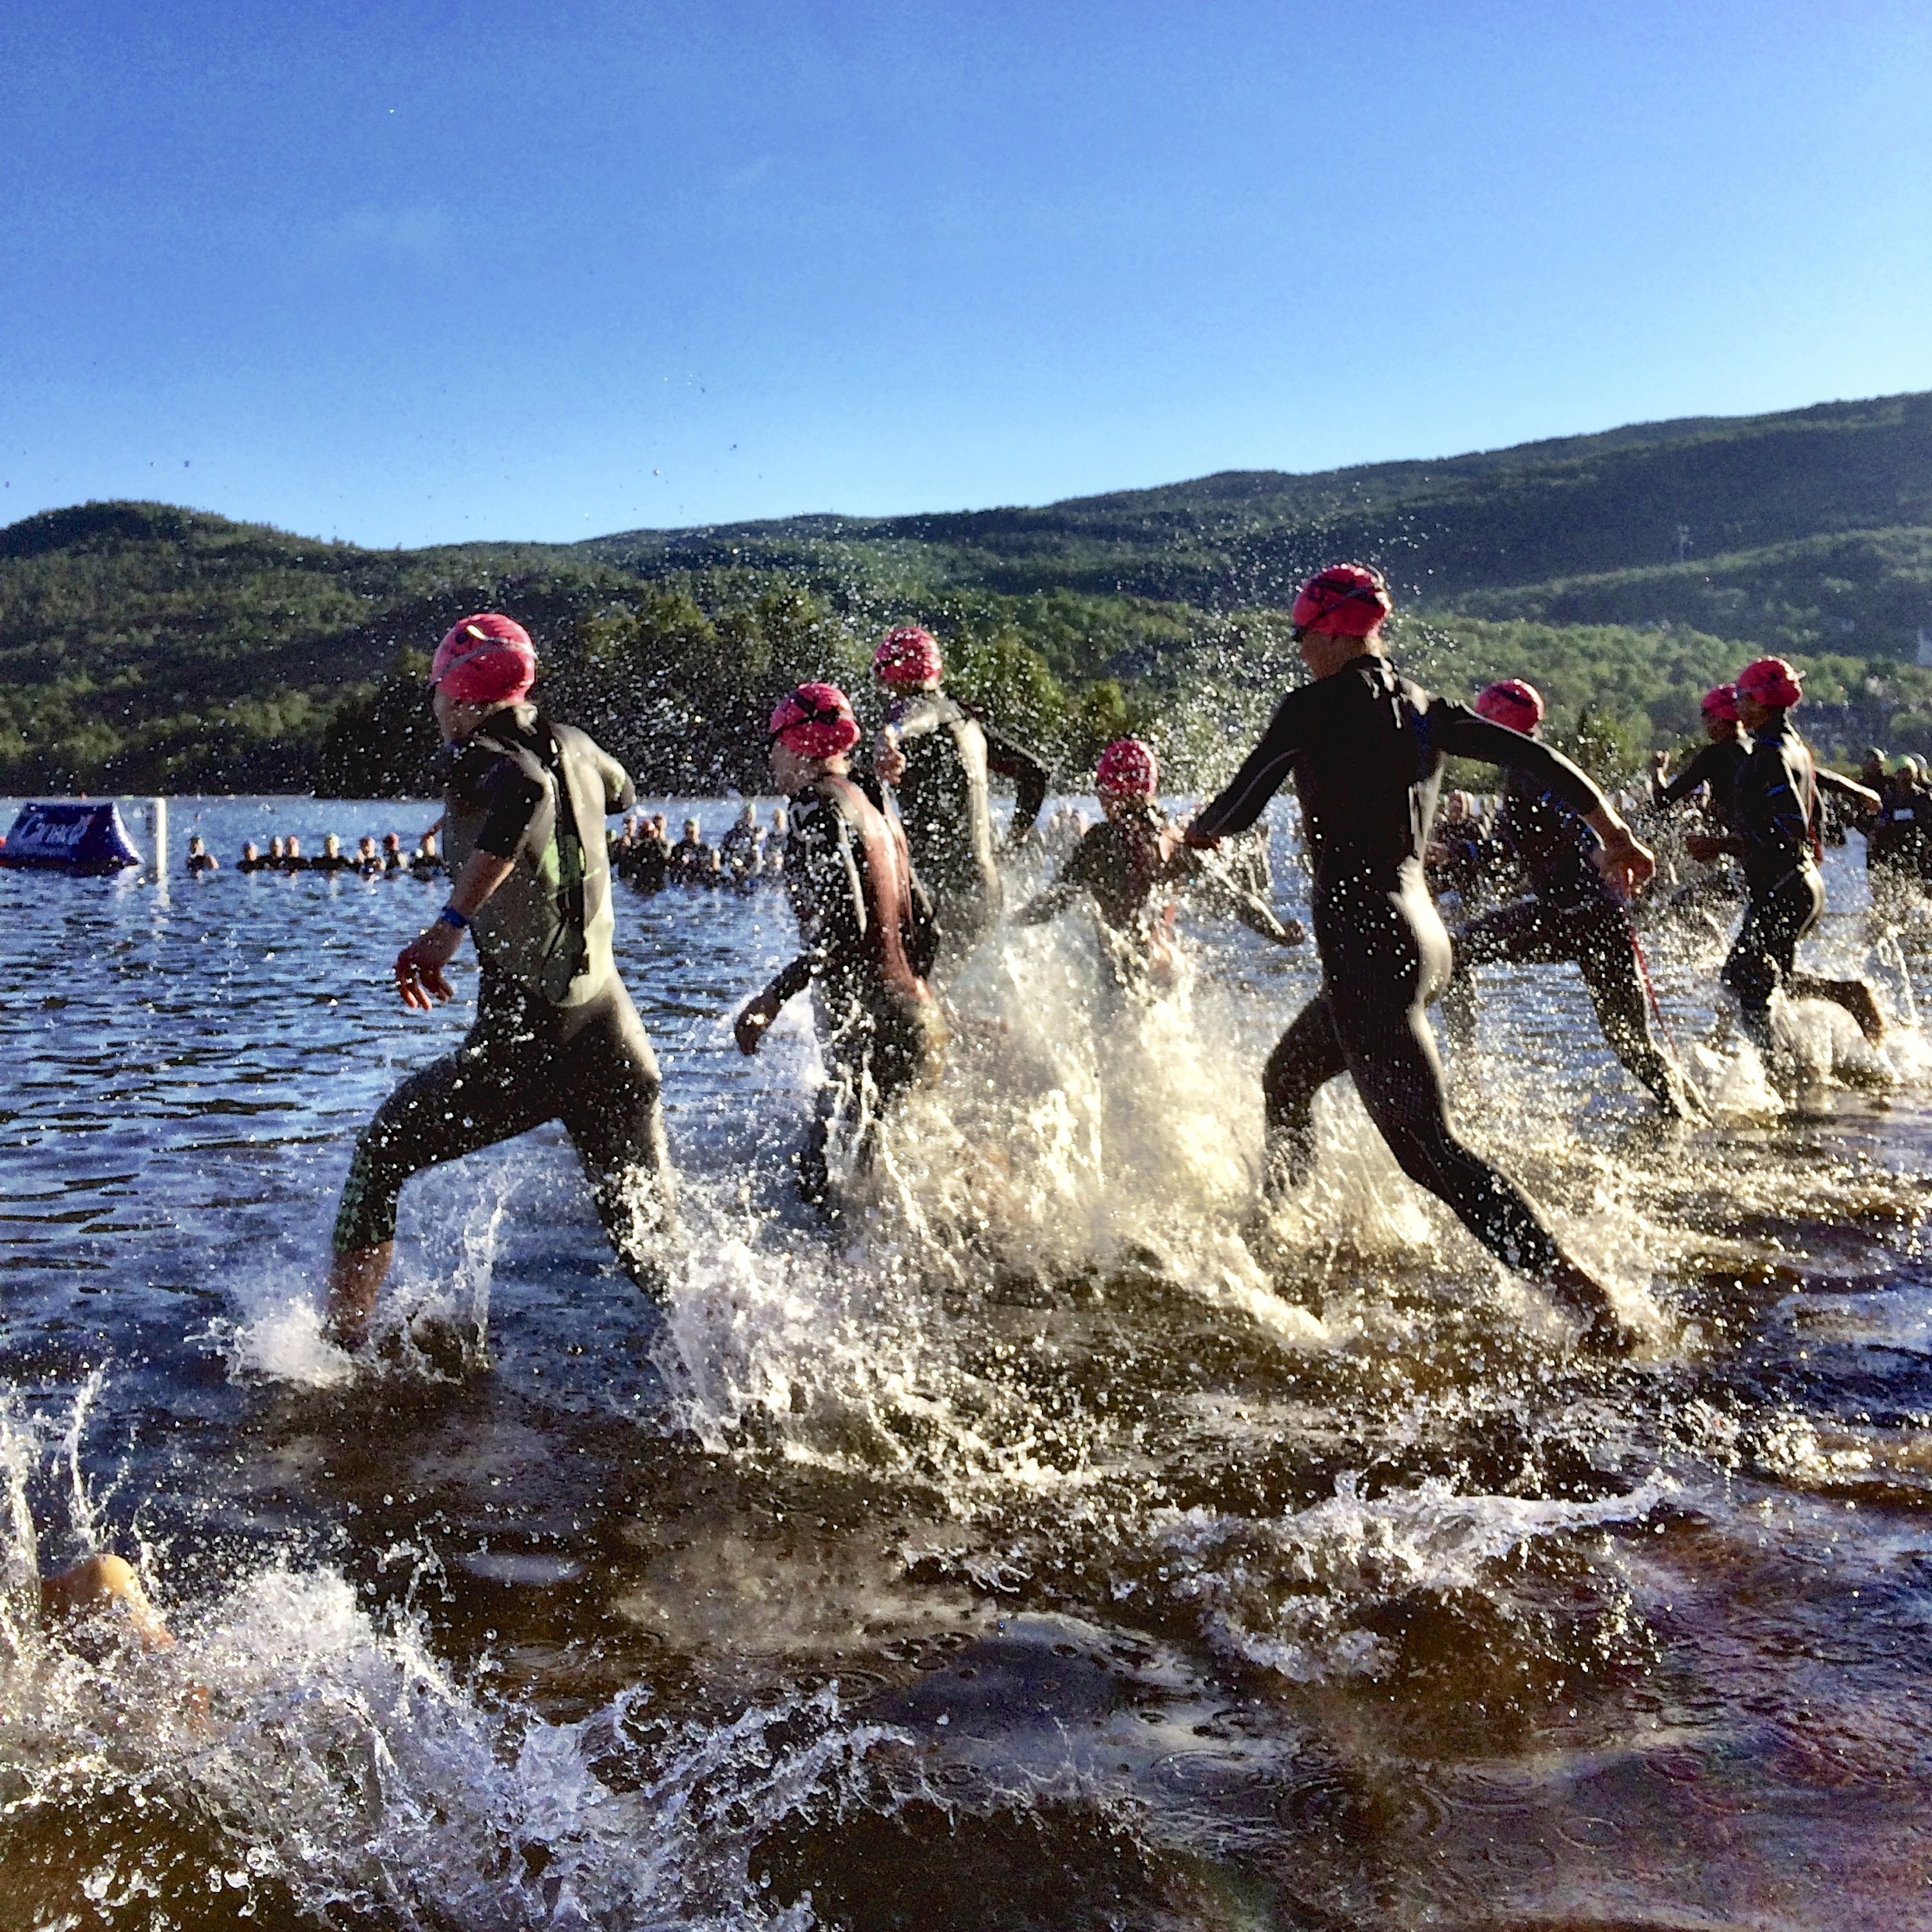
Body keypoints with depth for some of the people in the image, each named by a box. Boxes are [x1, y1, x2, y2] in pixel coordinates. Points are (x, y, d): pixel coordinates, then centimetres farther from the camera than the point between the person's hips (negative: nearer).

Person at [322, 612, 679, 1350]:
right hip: (617, 1040, 5)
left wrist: (452, 922, -32)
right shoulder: (573, 745, 11)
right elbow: (623, 794, 35)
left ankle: (337, 1343, 26)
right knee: (658, 1256, 9)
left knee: (381, 1154, 19)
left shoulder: (471, 756, -6)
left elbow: (525, 786, -31)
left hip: (523, 1046, -5)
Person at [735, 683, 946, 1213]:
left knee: (818, 1170, -6)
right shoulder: (874, 806, 16)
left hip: (864, 1028, -9)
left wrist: (771, 999, -20)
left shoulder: (818, 806, -9)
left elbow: (843, 929, -20)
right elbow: (923, 925, 18)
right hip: (915, 1018, 9)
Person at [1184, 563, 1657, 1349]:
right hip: (1423, 936, 9)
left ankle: (1583, 1294, -18)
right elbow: (1535, 757, 7)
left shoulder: (1313, 708, -8)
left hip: (1365, 938, -9)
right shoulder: (1426, 710, 12)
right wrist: (1613, 831, 10)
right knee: (1286, 1080, 27)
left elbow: (1237, 810, -2)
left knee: (1427, 1149, -11)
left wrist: (1194, 833, 19)